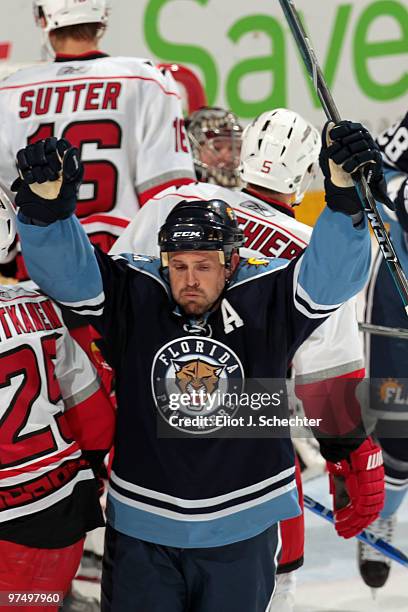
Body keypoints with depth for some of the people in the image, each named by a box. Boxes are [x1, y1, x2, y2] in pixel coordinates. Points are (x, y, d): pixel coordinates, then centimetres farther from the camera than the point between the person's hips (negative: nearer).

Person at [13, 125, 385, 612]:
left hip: (241, 532, 1)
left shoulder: (267, 301, -9)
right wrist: (46, 207, -40)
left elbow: (333, 274, -21)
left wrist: (345, 199, -38)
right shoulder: (133, 298, -9)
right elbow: (66, 270, -19)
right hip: (142, 529, 0)